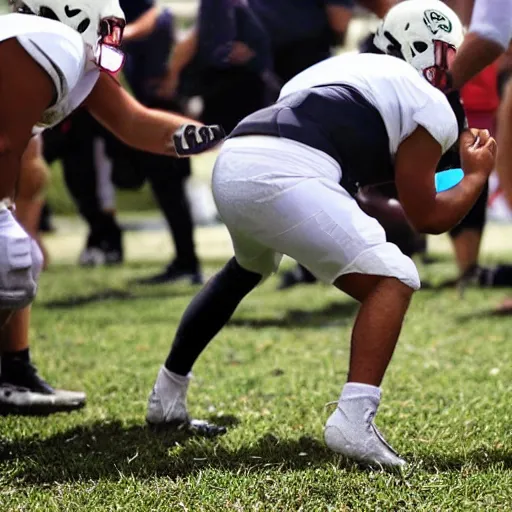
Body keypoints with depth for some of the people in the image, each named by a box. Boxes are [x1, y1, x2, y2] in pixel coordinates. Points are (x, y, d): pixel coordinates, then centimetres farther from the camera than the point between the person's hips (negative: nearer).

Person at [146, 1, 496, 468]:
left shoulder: (338, 67, 33)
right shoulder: (428, 106, 13)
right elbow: (427, 217, 16)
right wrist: (477, 175, 32)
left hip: (230, 162, 8)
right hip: (283, 176, -8)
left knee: (248, 269, 37)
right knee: (393, 281, 1)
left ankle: (167, 396, 47)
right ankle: (353, 421, -18)